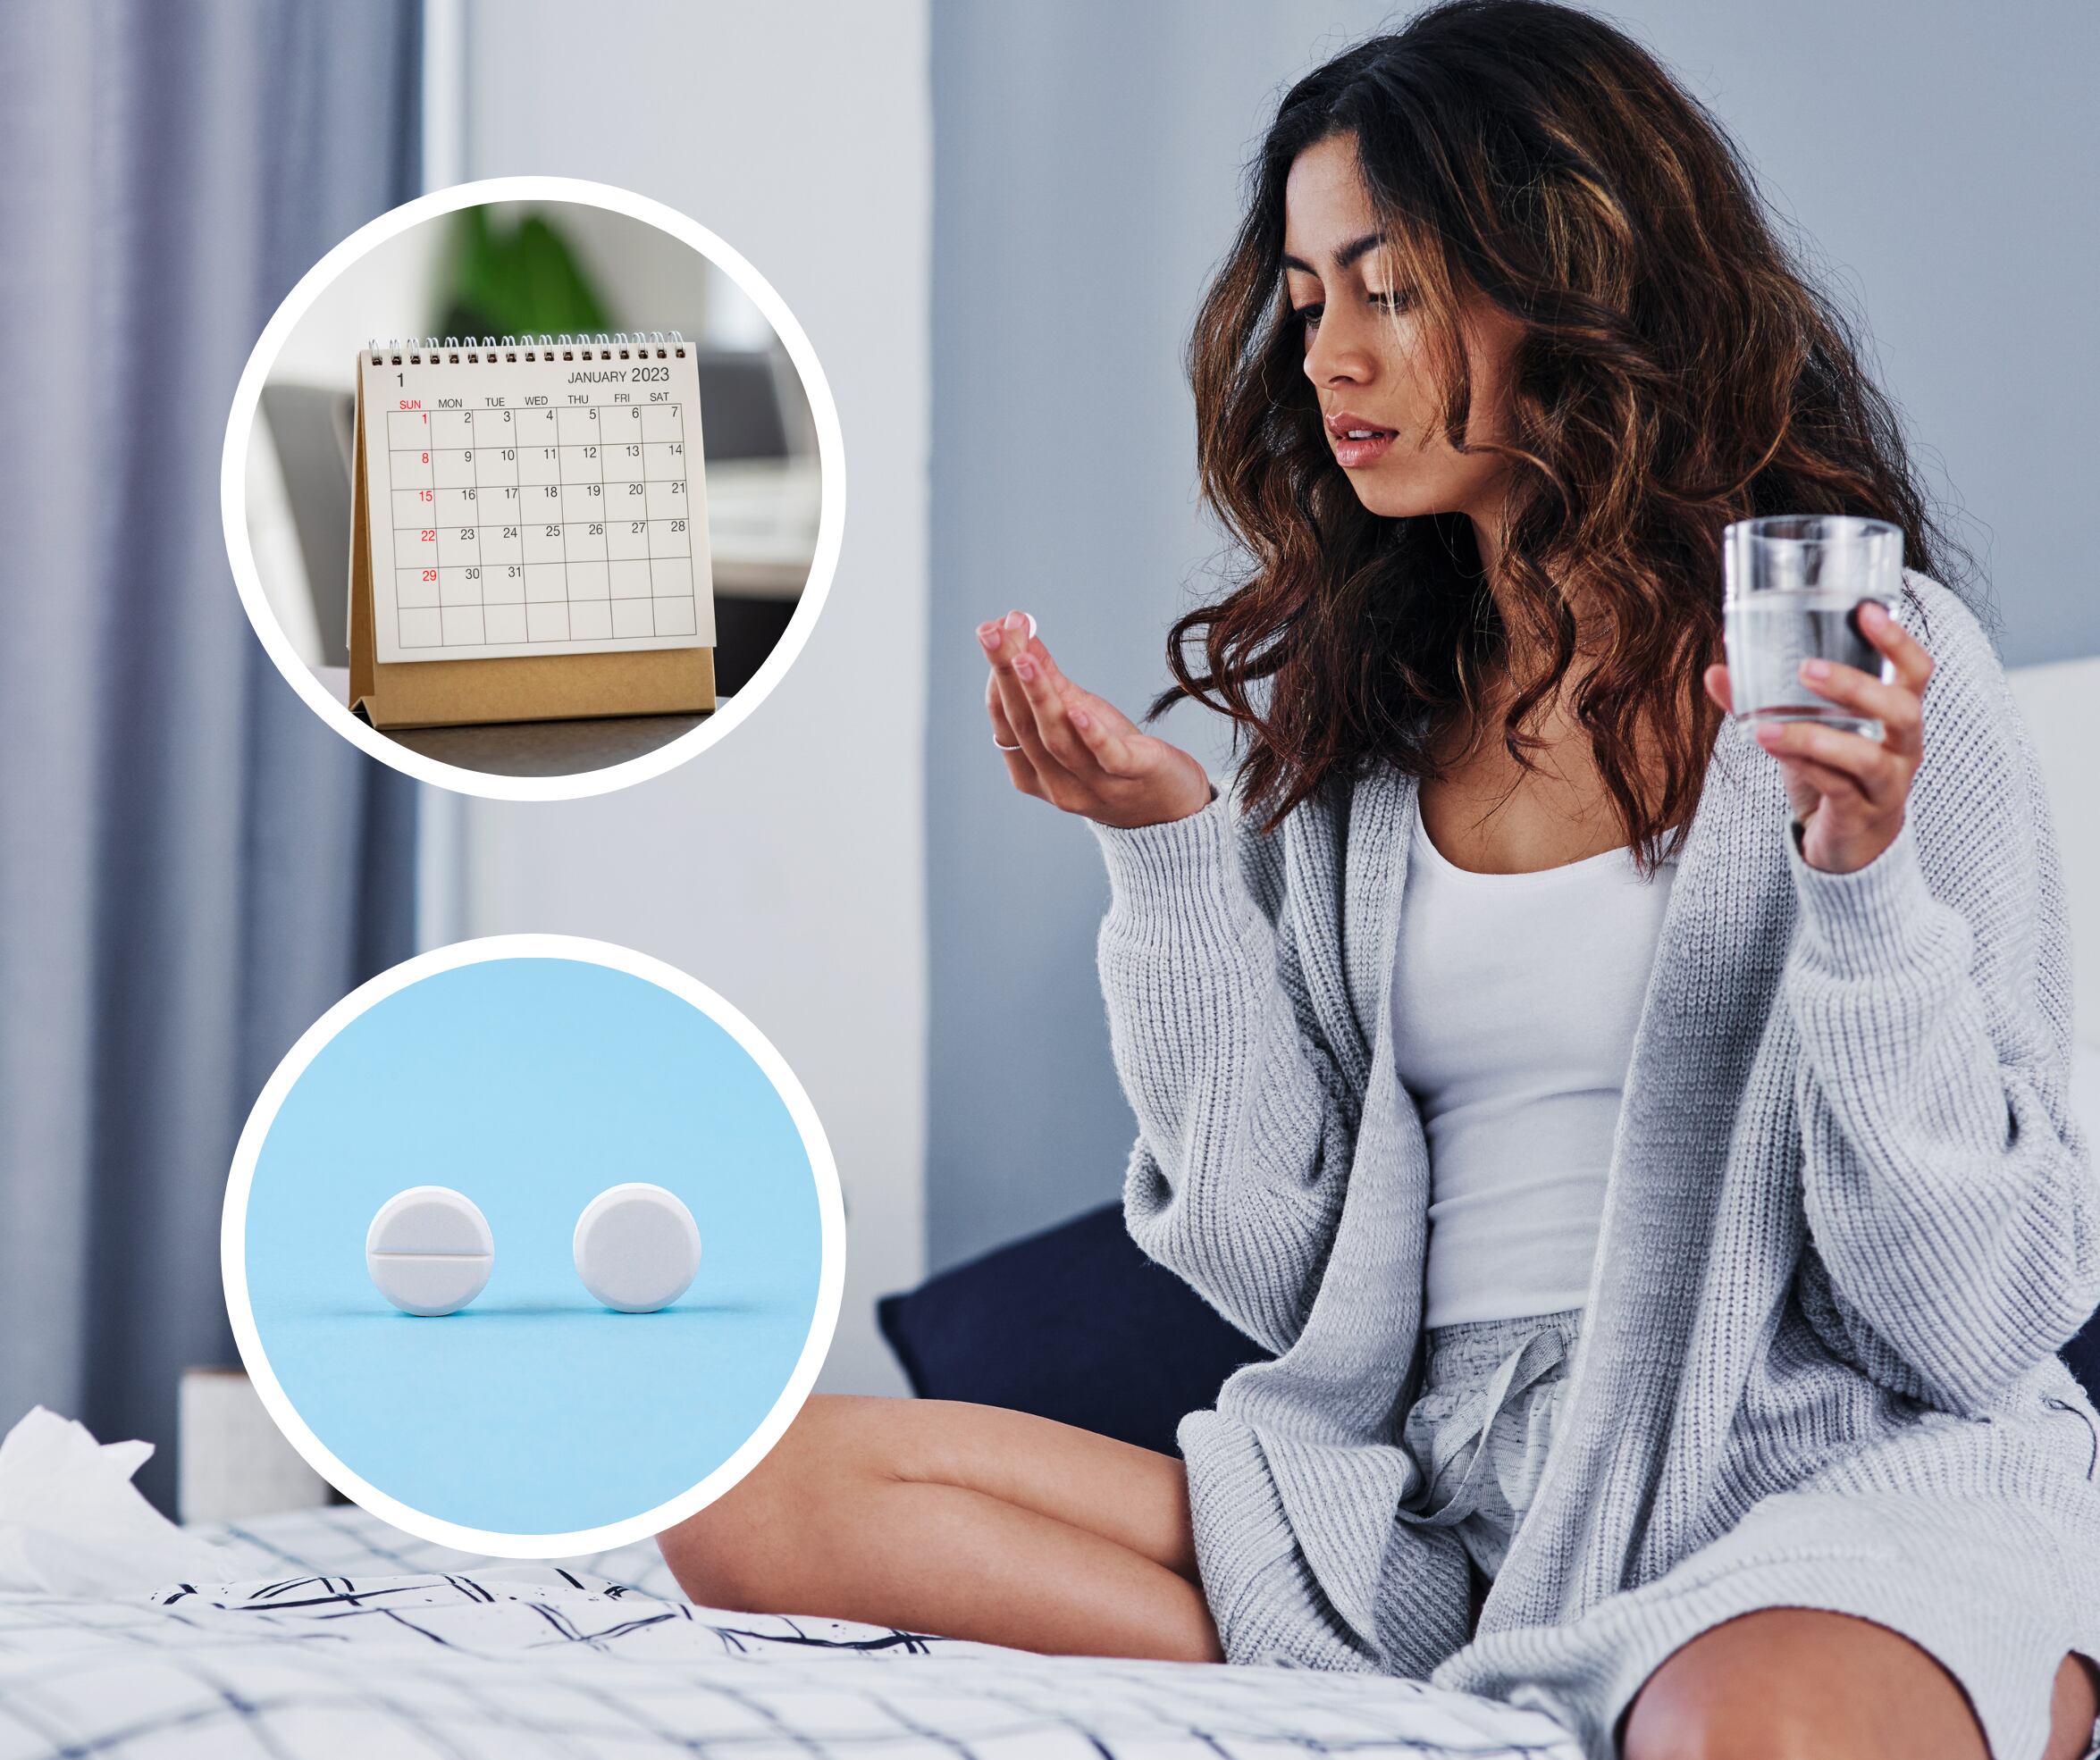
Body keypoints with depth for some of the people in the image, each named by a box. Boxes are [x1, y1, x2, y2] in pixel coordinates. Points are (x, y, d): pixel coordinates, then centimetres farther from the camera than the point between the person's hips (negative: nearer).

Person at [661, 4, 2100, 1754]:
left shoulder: (1873, 674, -2)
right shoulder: (1346, 713, 12)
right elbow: (1290, 1273, 9)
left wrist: (1866, 876, -18)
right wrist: (1178, 853, 1)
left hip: (1841, 1468, -6)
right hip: (1433, 1502, 6)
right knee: (764, 1492, -12)